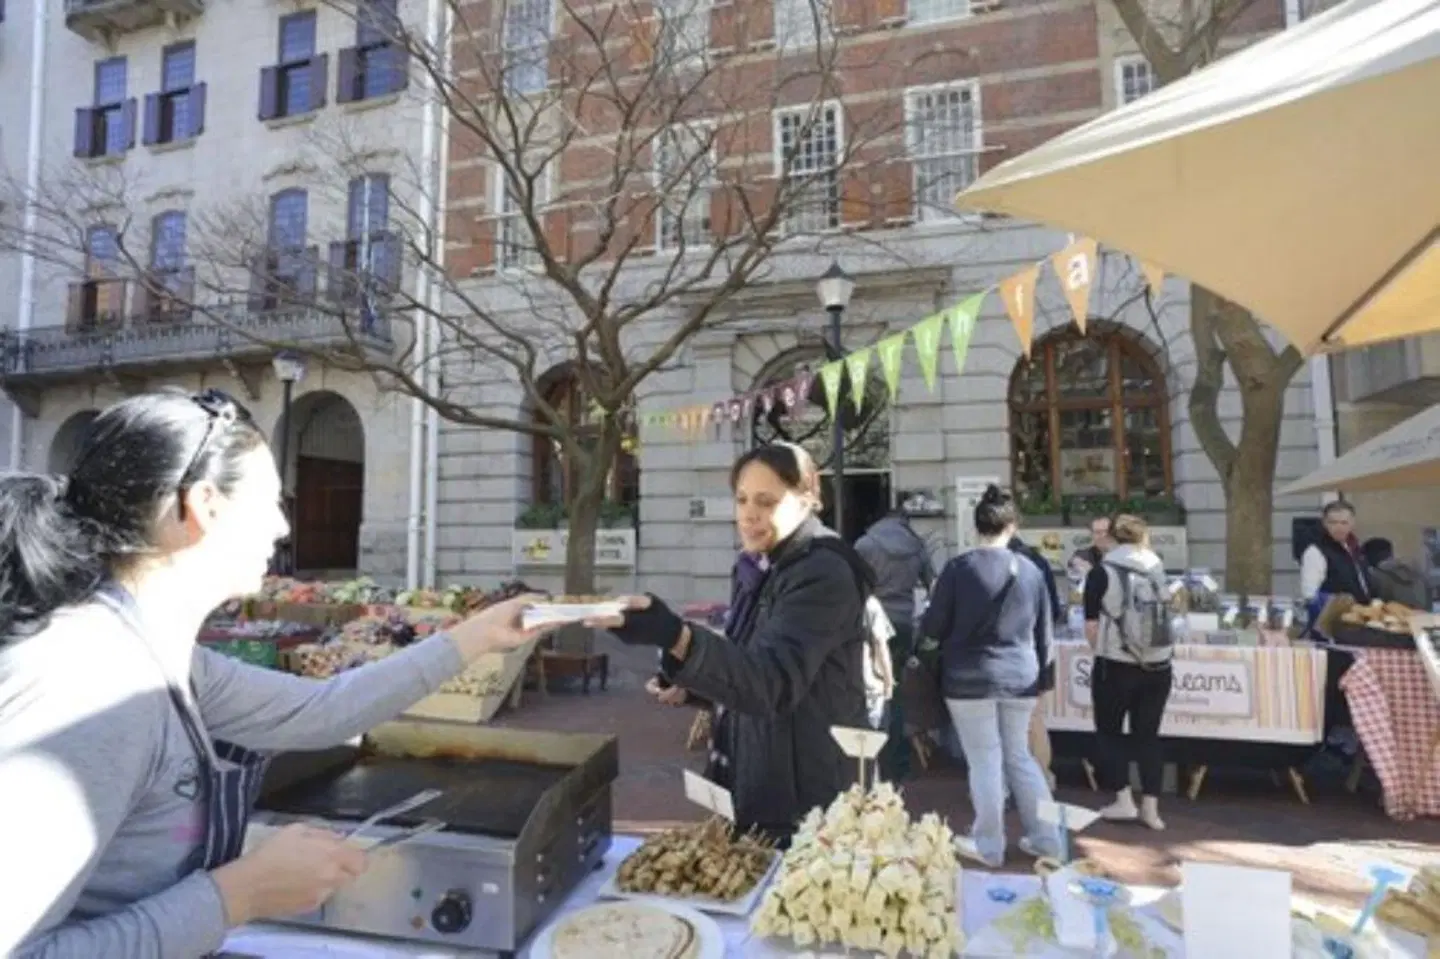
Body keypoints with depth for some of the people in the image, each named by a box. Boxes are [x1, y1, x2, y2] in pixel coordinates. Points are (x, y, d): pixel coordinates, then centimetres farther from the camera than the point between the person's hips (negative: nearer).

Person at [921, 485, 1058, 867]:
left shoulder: (959, 567, -12)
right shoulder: (1031, 571, 0)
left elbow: (932, 626, -7)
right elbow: (1043, 634, 9)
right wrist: (1036, 668, 24)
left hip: (970, 678, -4)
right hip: (1020, 678, 4)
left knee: (985, 761, 7)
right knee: (1019, 755, 20)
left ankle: (989, 845, 18)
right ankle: (1045, 836, 27)